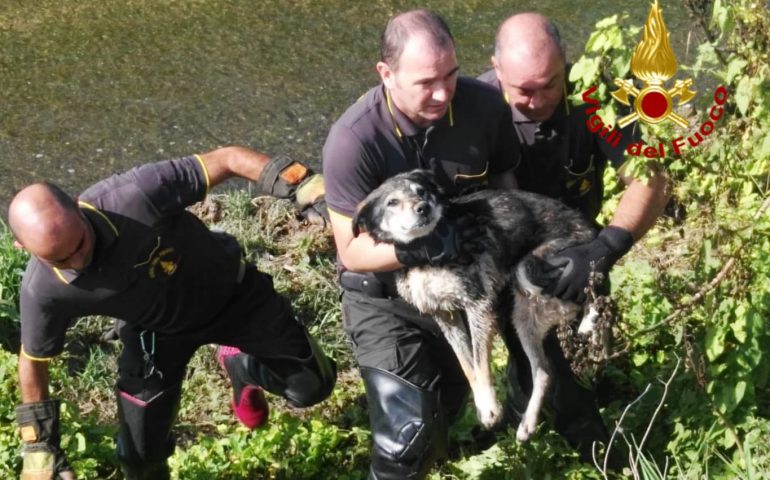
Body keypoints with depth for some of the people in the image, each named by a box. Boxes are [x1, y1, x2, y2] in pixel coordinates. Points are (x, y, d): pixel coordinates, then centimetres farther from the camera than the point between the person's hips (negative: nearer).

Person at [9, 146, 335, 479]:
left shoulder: (136, 196, -41)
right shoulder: (42, 291, -30)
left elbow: (227, 158, -32)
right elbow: (33, 361, -11)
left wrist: (303, 186, -41)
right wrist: (38, 446, -9)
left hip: (230, 292, 0)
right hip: (157, 330, 1)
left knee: (312, 385, 3)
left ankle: (241, 365, 34)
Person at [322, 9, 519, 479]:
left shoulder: (485, 106, -21)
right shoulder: (353, 140, -32)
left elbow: (507, 180, 0)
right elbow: (353, 251, -26)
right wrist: (419, 250, -42)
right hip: (386, 298, -4)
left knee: (452, 399, 26)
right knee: (407, 431, -14)